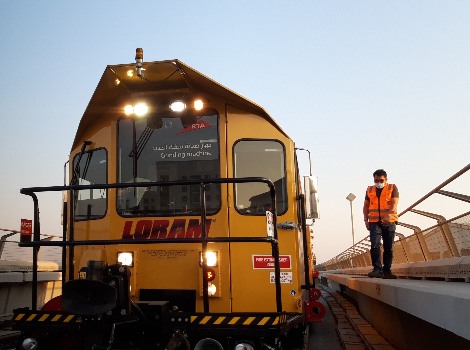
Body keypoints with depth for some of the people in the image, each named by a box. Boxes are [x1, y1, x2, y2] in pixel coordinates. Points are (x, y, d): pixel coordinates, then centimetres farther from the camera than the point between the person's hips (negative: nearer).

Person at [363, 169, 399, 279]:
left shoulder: (392, 188, 4)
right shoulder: (370, 190, 13)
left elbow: (394, 204, -7)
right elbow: (366, 206, 17)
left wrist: (388, 215, -24)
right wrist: (366, 219, 5)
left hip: (389, 222, -1)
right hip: (374, 222, 1)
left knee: (388, 248, 2)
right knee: (375, 246, -14)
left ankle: (387, 271, 8)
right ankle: (377, 270, -15)